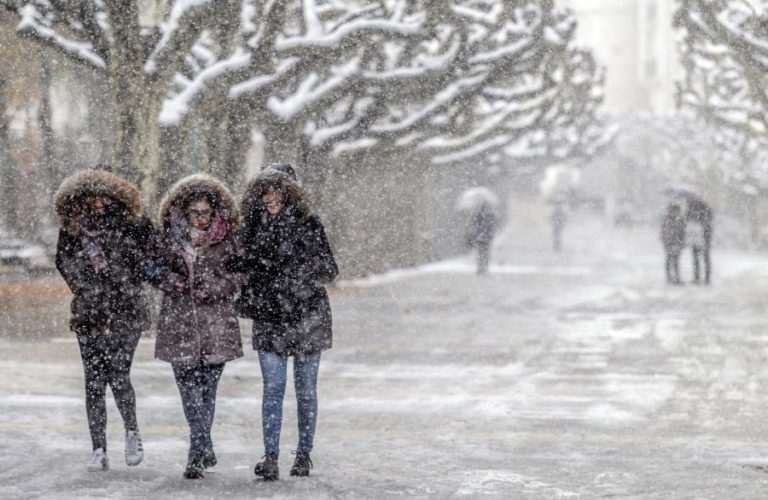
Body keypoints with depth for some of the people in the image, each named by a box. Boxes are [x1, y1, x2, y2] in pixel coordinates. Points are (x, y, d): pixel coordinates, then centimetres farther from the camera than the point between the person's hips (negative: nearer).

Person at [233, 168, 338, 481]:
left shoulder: (308, 225, -1)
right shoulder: (253, 230, 6)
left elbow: (329, 271, 0)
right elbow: (244, 272, 15)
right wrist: (246, 304, 3)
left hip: (308, 318, -1)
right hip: (269, 320, 1)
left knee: (306, 389, 5)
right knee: (273, 388, -5)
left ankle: (304, 453, 15)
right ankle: (270, 457, -7)